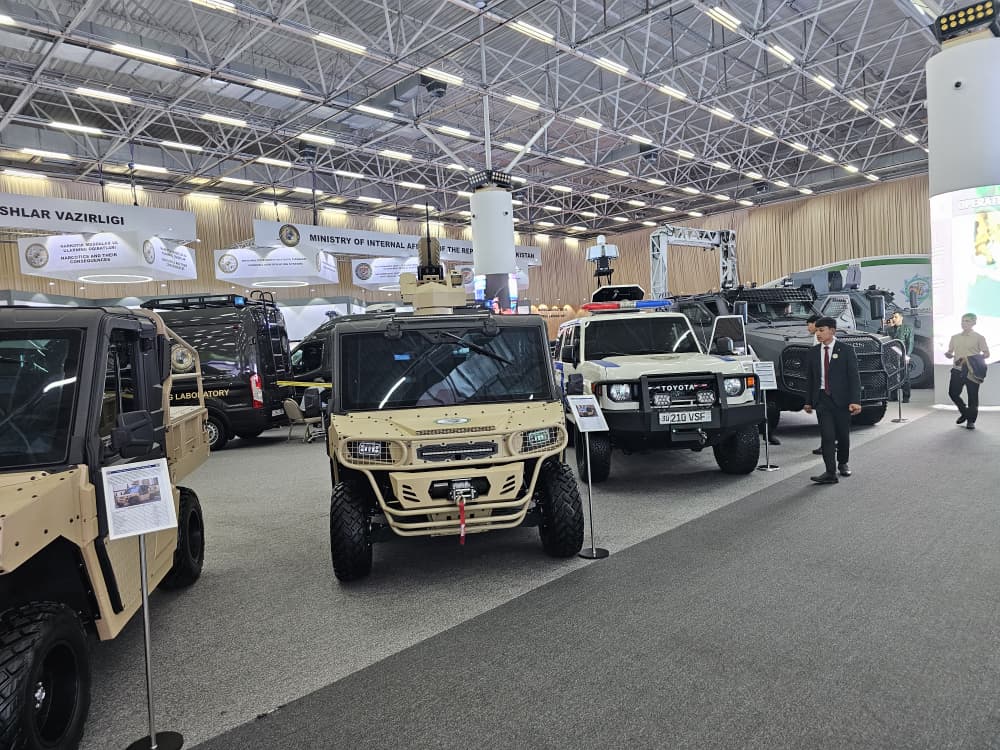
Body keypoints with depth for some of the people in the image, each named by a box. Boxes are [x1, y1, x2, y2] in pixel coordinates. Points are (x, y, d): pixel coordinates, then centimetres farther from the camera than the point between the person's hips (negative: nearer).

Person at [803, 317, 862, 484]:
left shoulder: (846, 350, -2)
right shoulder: (813, 352, 7)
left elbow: (854, 376, -7)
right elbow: (809, 378, 12)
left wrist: (855, 401, -15)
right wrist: (808, 401, 9)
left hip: (841, 399, -1)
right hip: (822, 399, 2)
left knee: (843, 434, 10)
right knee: (827, 436, -7)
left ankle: (843, 463, 33)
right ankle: (830, 473, -9)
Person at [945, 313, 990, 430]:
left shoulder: (979, 337, 2)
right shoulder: (955, 337, 14)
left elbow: (987, 354, 2)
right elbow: (950, 352, 18)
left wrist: (976, 358, -17)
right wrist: (948, 354, -6)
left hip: (972, 371, -4)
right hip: (957, 370, 4)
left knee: (973, 396, 0)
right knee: (953, 393, 0)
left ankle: (971, 420, 10)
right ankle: (964, 412, 23)